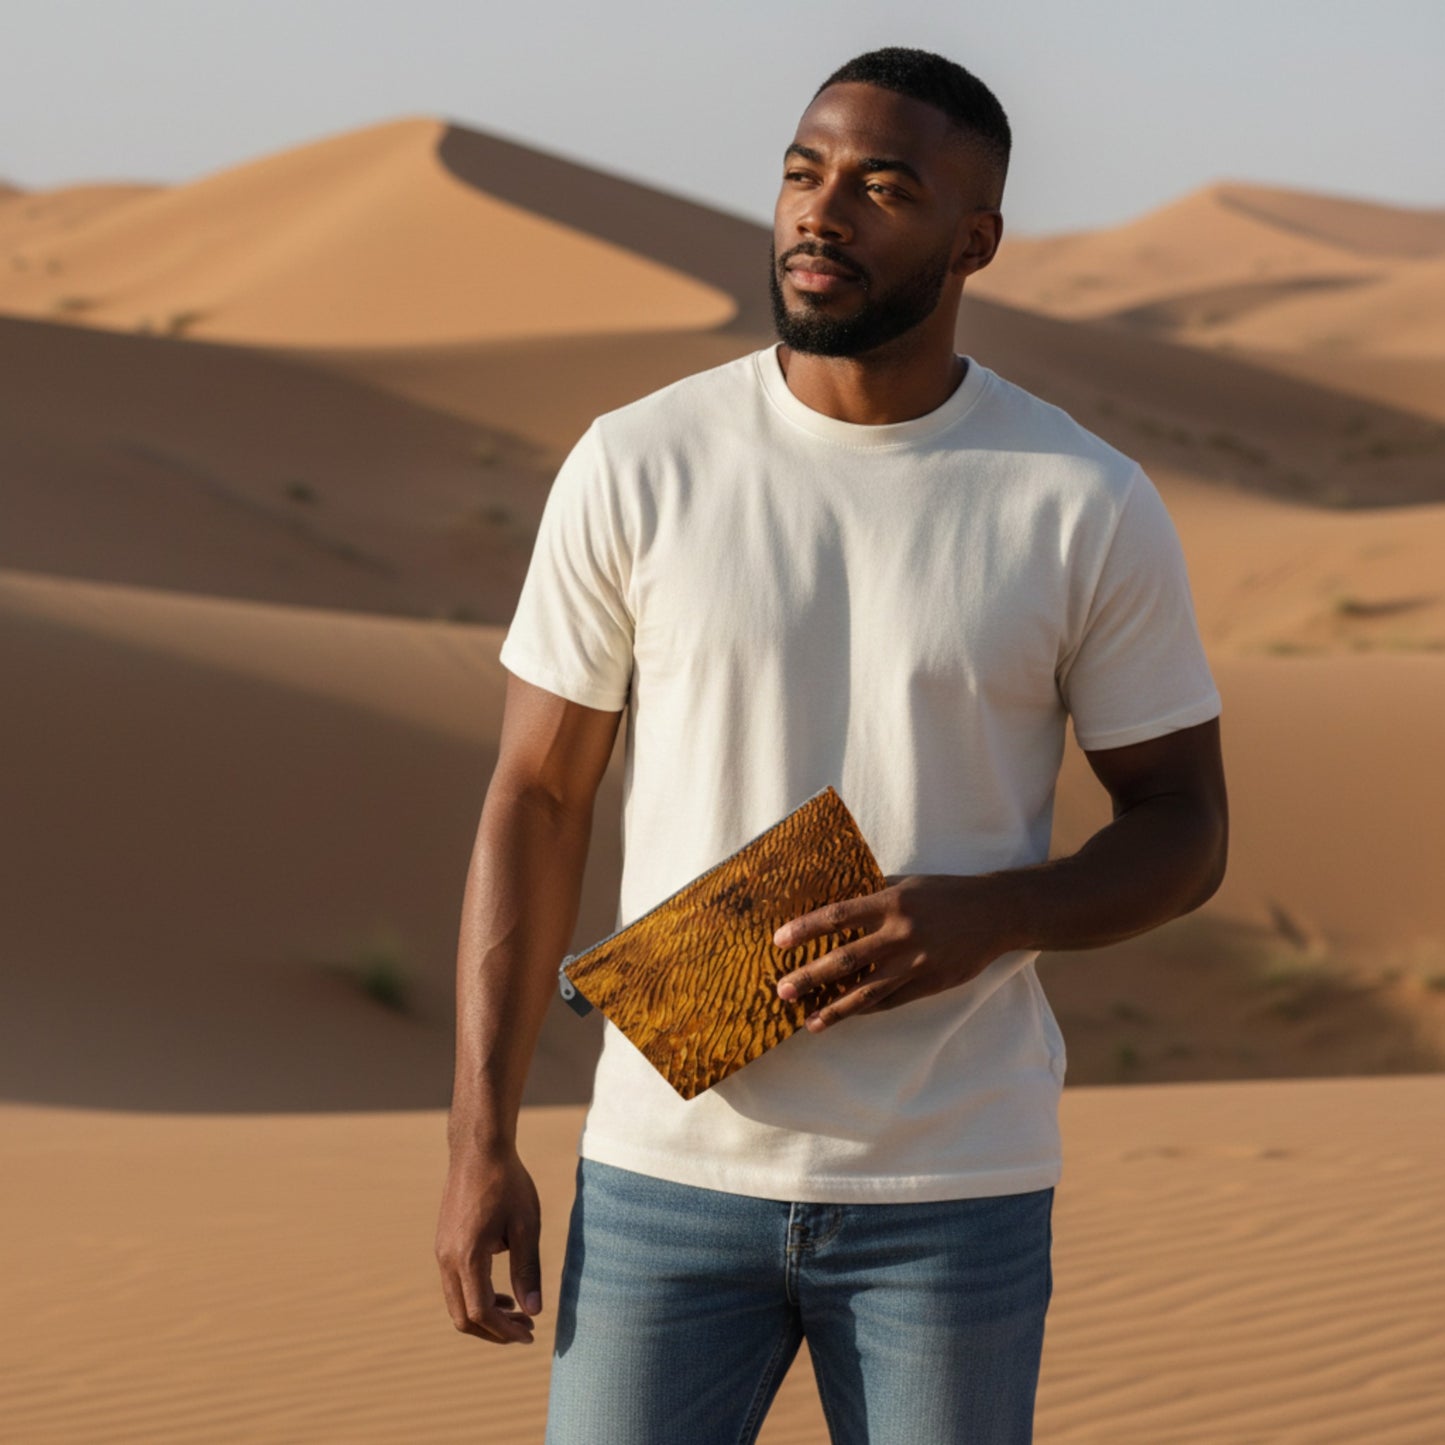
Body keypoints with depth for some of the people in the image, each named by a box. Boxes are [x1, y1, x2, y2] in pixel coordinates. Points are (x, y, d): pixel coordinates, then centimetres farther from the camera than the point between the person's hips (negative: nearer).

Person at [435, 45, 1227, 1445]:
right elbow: (535, 801, 1)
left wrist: (983, 917, -18)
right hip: (669, 1167, 0)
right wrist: (480, 1141, -4)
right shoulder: (634, 468, -3)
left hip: (954, 1193, 0)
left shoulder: (1090, 508, -4)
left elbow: (1184, 830, 2)